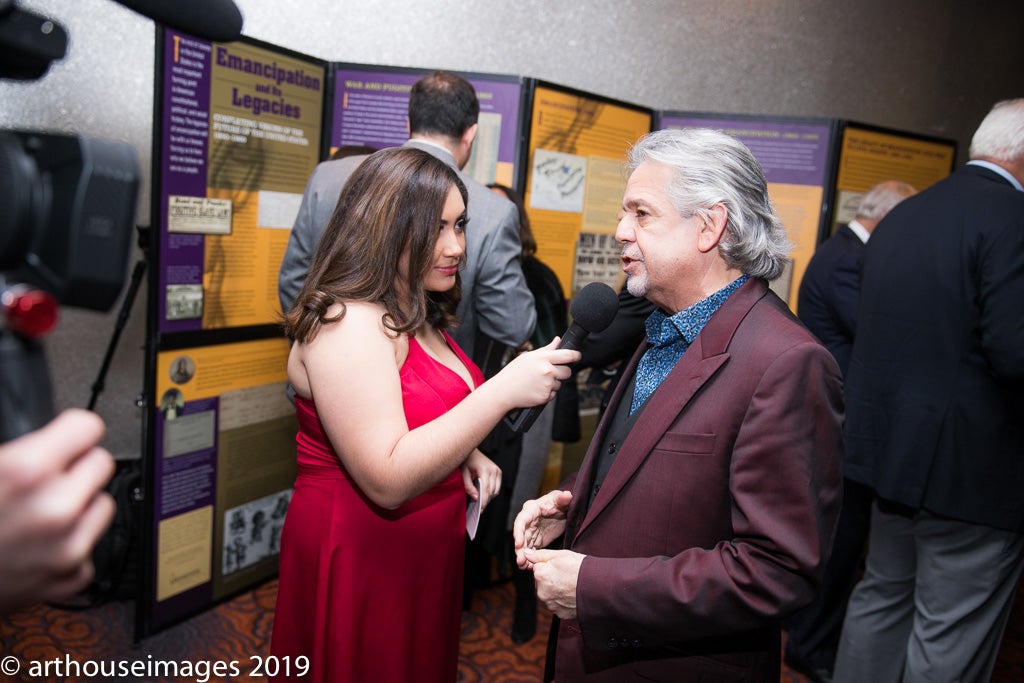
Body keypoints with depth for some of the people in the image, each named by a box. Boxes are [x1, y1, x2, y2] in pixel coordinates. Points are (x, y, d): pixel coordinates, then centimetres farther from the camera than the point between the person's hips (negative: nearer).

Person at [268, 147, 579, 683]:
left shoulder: (417, 317, 7)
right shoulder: (347, 324, -23)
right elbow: (388, 480, -30)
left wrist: (464, 454, -2)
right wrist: (503, 391, -32)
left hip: (424, 555, 9)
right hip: (357, 561, -9)